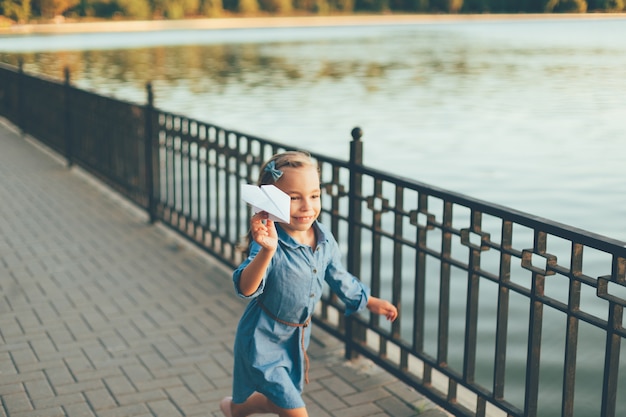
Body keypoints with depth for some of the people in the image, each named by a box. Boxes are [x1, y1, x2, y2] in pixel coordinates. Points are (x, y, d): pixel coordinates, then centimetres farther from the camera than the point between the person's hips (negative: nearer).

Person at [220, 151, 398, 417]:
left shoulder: (325, 240, -8)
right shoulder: (269, 244, -29)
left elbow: (338, 277, 11)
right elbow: (246, 289, -43)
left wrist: (370, 302, 21)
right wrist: (267, 252, -59)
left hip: (297, 336, 7)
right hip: (263, 338, -7)